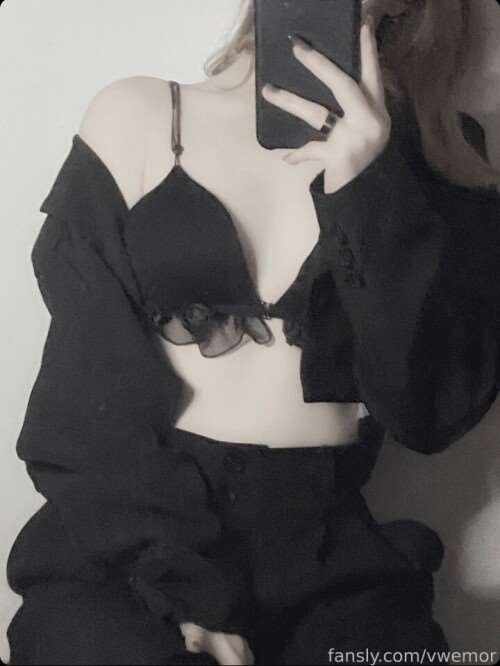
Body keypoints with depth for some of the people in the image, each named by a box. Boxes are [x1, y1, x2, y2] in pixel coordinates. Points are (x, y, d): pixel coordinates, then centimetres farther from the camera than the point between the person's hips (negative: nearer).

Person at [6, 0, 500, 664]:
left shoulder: (436, 152, 6)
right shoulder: (139, 119, 3)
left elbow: (435, 407, -4)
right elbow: (90, 381, -2)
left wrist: (370, 186, -14)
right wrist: (181, 585, -12)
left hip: (326, 552, 2)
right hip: (129, 542, -1)